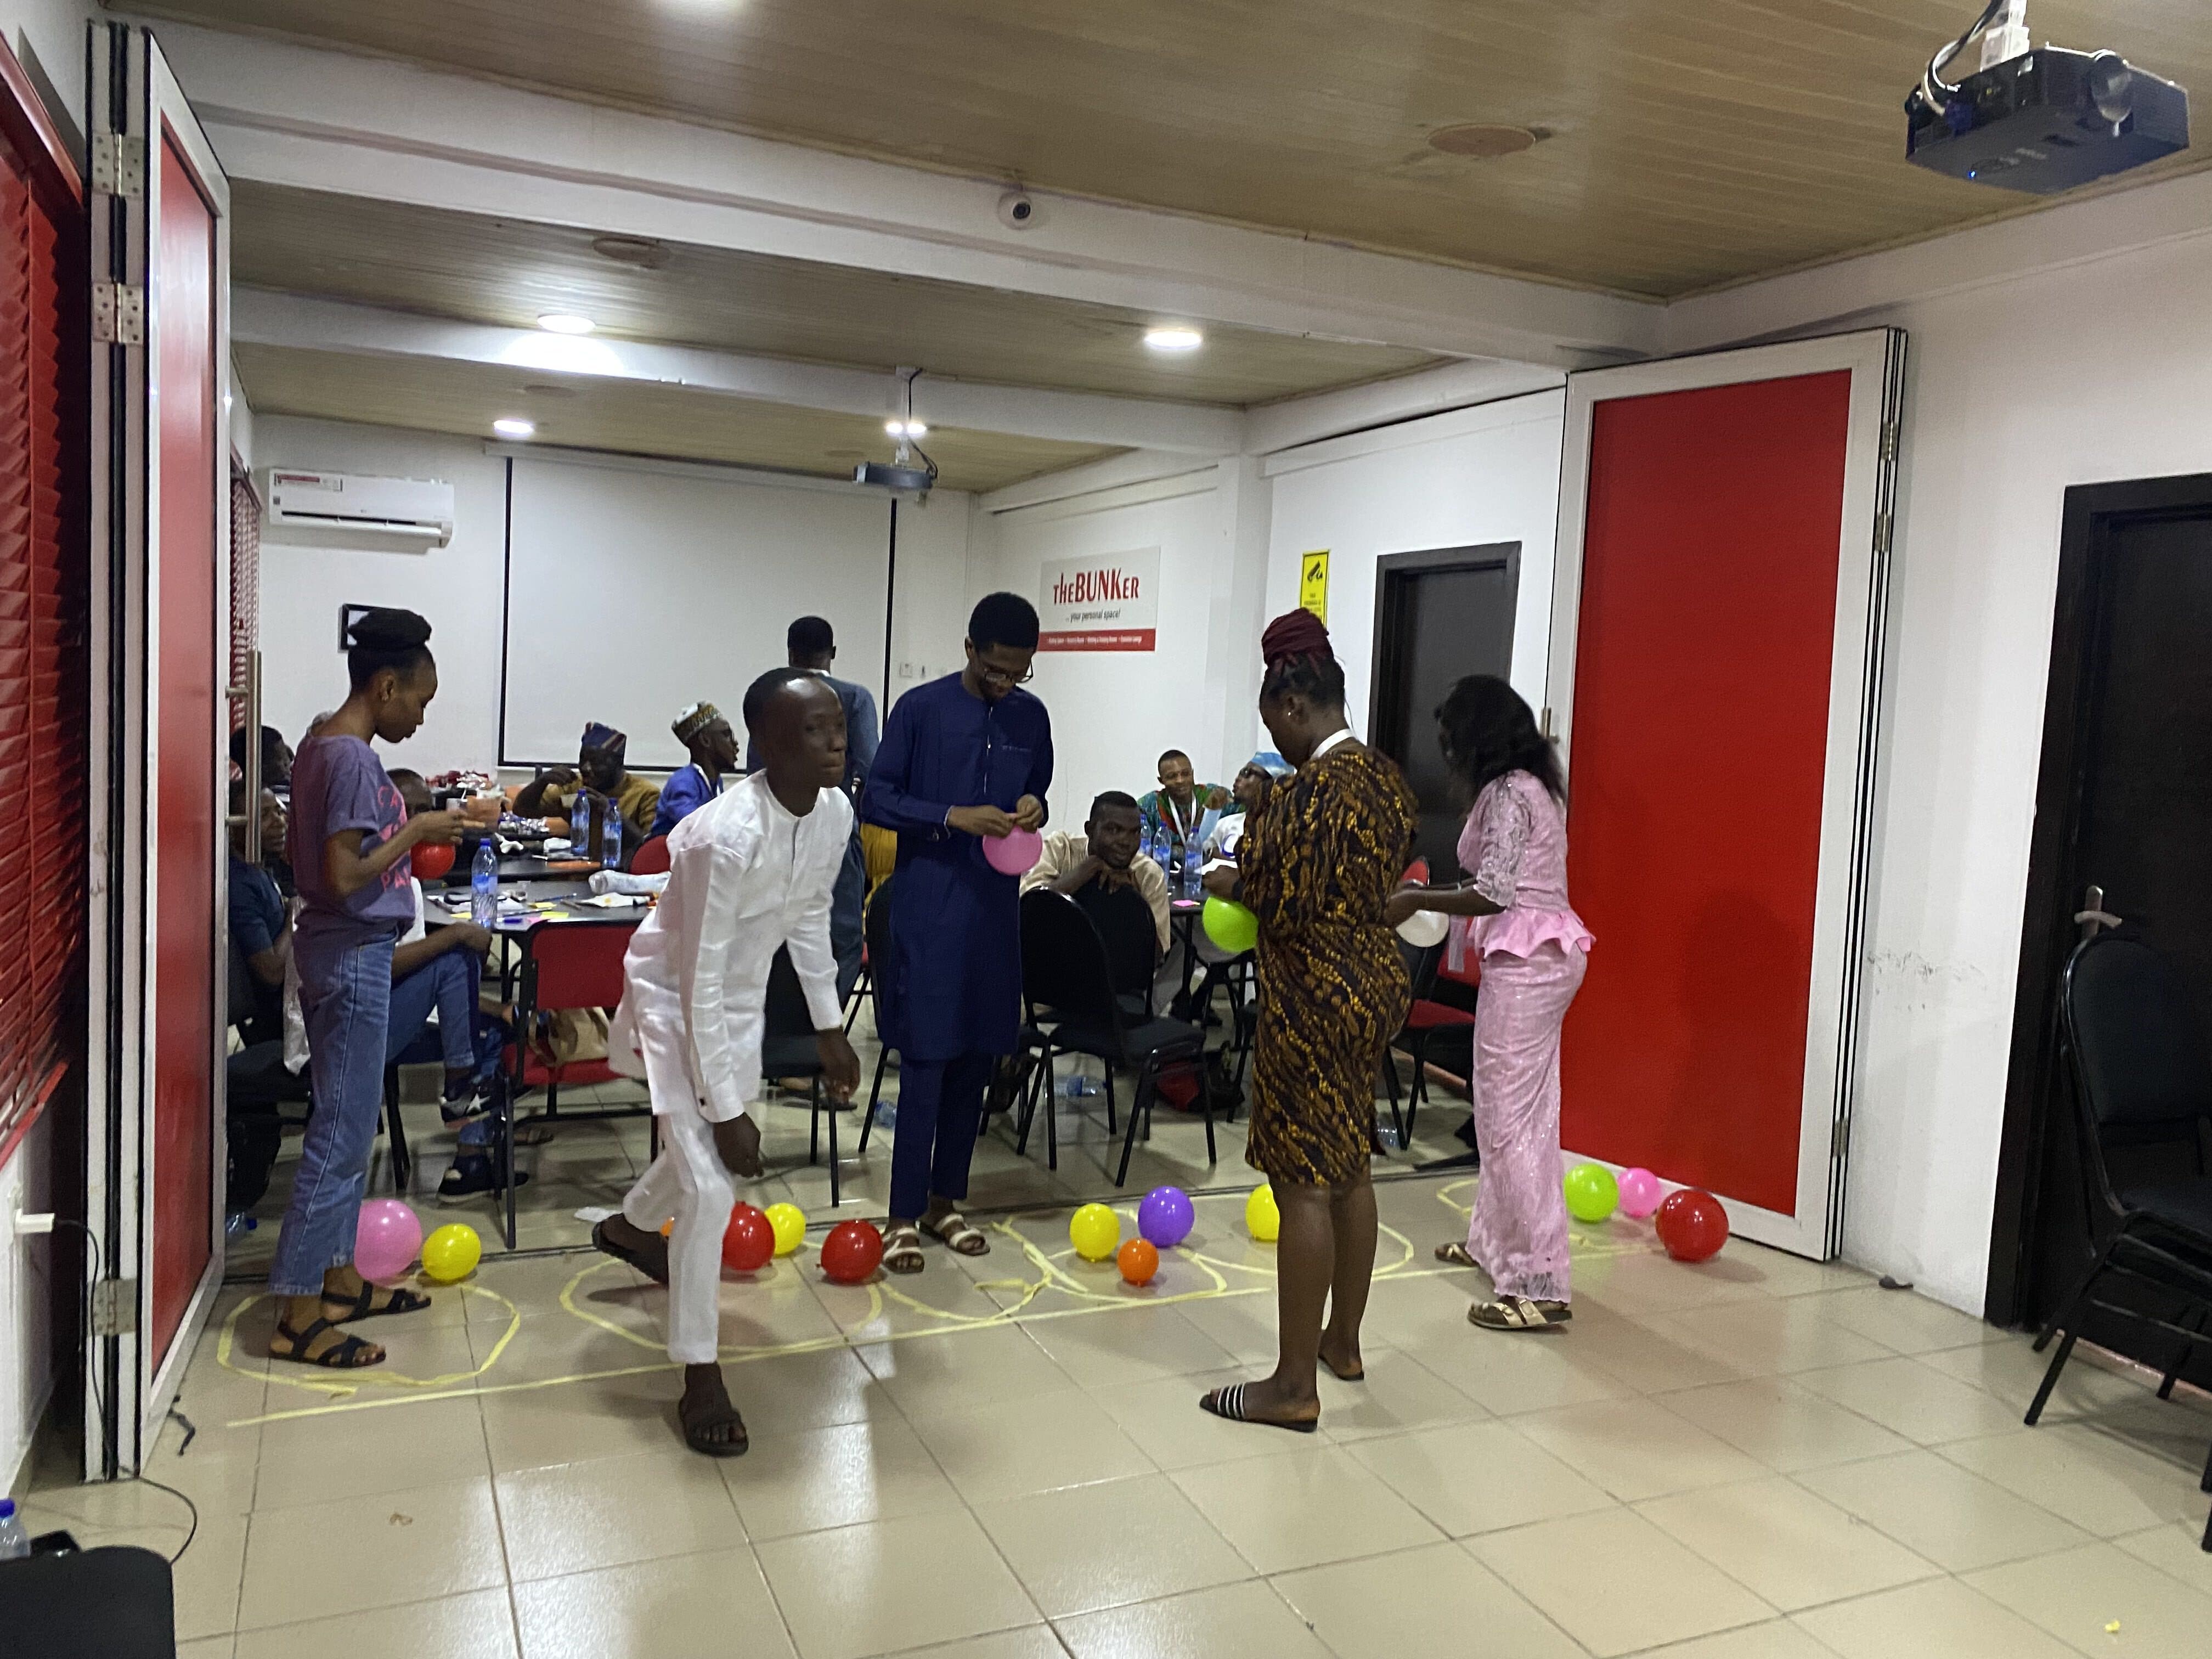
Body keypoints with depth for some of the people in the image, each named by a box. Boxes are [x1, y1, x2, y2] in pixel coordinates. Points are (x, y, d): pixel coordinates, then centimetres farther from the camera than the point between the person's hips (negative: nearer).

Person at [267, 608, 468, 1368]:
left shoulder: (321, 747, 10)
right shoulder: (353, 759, -20)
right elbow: (345, 877, -24)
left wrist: (401, 821, 10)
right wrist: (416, 831, -13)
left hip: (335, 949, 10)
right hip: (354, 956, -10)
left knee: (344, 1123, 17)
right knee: (343, 1133, -4)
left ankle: (338, 1278, 28)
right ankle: (299, 1317, 4)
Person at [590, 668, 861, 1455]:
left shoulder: (835, 812, -14)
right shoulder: (727, 836, -36)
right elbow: (699, 980, -29)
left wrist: (829, 1027, 8)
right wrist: (728, 1110, -25)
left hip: (743, 996, 8)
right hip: (676, 999, -7)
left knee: (706, 1148, 26)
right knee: (708, 1185, -12)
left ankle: (630, 1226, 59)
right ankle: (700, 1378, 5)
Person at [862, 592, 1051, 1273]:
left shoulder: (1032, 717, 7)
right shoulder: (920, 709, -6)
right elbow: (876, 800, -6)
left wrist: (1034, 809, -6)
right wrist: (953, 817, -19)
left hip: (997, 908, 5)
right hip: (928, 907, -5)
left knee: (978, 1059, 9)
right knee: (925, 1062, -5)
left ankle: (944, 1200, 23)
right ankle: (904, 1216, 5)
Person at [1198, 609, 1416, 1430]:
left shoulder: (1311, 789, -20)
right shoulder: (1386, 778, 8)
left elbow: (1284, 906, -22)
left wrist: (1233, 884, -2)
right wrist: (1268, 813, 13)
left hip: (1313, 998, -10)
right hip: (1374, 983, 10)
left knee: (1303, 1184, -2)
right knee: (1350, 1168, 18)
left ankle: (1294, 1386, 7)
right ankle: (1342, 1341, 33)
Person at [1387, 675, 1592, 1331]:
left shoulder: (1506, 793, -15)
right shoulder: (1532, 786, 15)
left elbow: (1494, 895, -21)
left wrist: (1416, 900, -10)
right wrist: (1434, 893, 13)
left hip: (1526, 962, -10)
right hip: (1541, 954, 10)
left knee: (1512, 1116, -7)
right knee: (1509, 1106, 18)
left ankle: (1539, 1283, -4)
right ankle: (1496, 1239, 31)